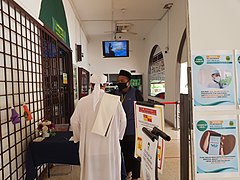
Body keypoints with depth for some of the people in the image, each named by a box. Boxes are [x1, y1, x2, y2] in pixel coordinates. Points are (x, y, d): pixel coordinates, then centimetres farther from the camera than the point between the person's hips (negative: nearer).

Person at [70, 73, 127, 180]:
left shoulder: (82, 102, -7)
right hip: (110, 147, -1)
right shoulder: (115, 101, -10)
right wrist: (117, 137, 17)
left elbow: (74, 122, 2)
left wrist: (79, 138, 19)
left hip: (89, 147, 1)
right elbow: (123, 121, 0)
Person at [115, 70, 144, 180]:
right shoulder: (116, 93, 7)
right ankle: (127, 171, 39)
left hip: (132, 130, -5)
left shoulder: (136, 93, -8)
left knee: (134, 153, 7)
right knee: (124, 151, 18)